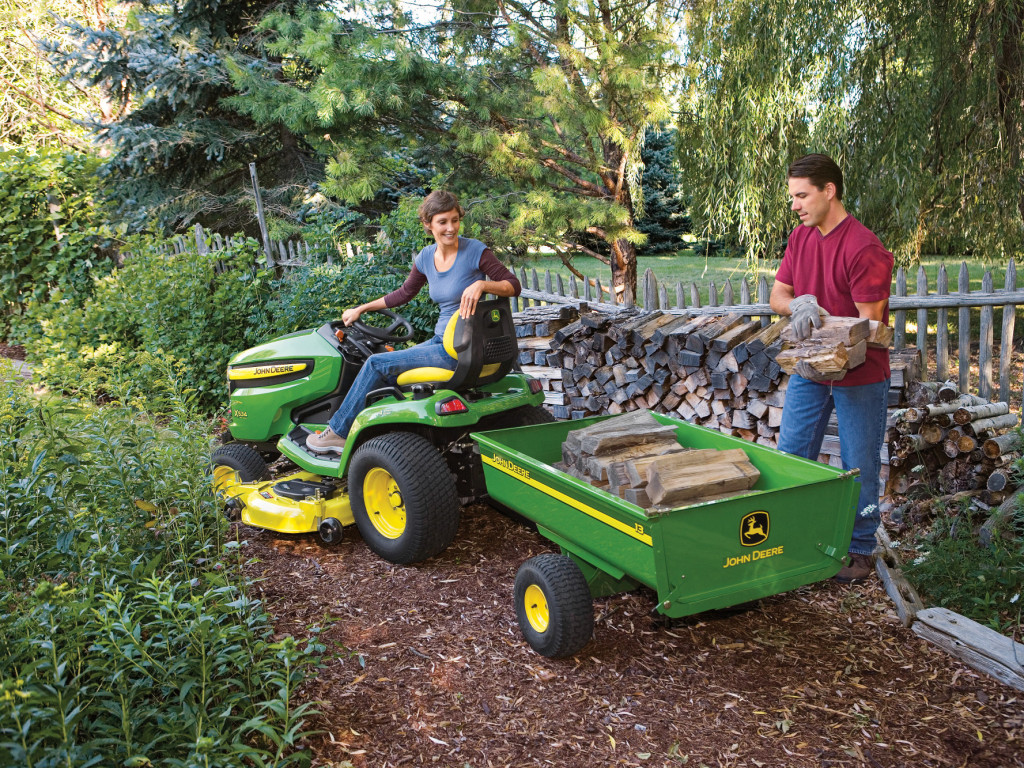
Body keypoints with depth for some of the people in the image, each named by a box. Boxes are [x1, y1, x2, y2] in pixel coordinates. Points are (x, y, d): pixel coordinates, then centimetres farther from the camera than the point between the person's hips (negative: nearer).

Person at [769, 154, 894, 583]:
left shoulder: (864, 249, -20)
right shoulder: (800, 237, 3)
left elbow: (868, 325, -20)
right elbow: (777, 294, 4)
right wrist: (798, 305, -19)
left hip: (859, 375, -6)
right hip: (809, 371, 6)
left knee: (858, 467, 6)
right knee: (790, 458, 10)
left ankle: (861, 549, 22)